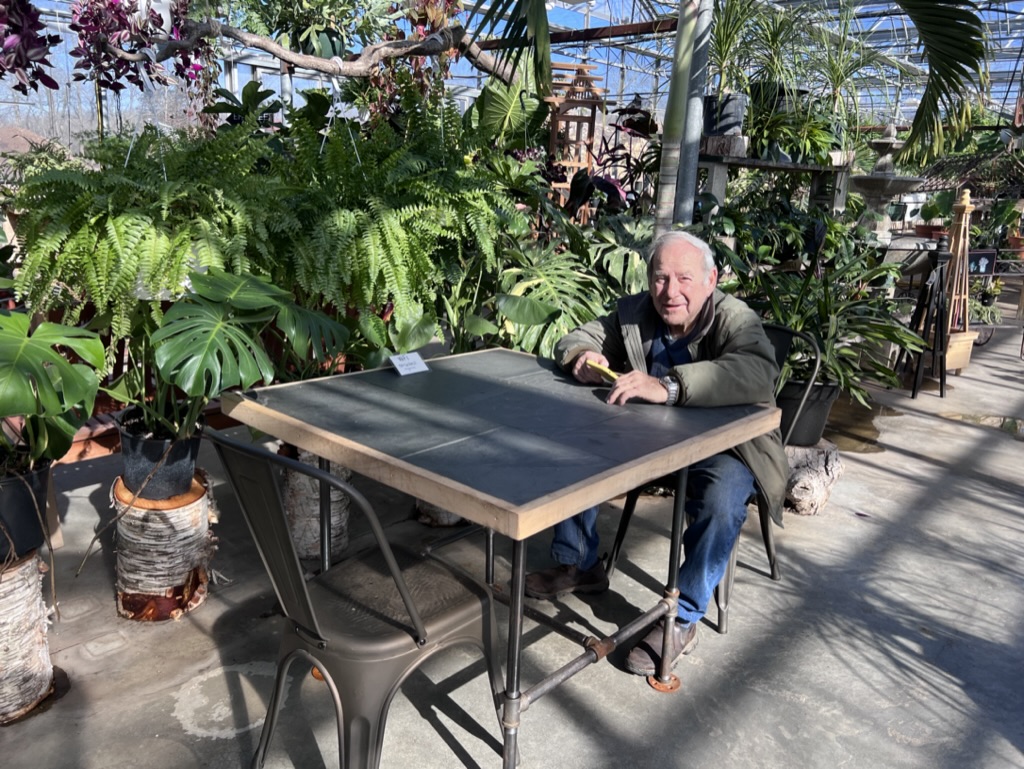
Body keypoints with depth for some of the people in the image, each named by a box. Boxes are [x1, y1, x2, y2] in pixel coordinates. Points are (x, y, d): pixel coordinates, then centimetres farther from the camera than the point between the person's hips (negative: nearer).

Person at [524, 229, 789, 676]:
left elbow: (758, 373, -42)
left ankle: (683, 619, -12)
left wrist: (667, 386, -54)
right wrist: (584, 357, -21)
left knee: (721, 499, -34)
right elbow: (577, 338, 6)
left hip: (722, 444, -5)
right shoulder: (633, 313, -5)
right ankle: (579, 565, 14)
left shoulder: (735, 319, -21)